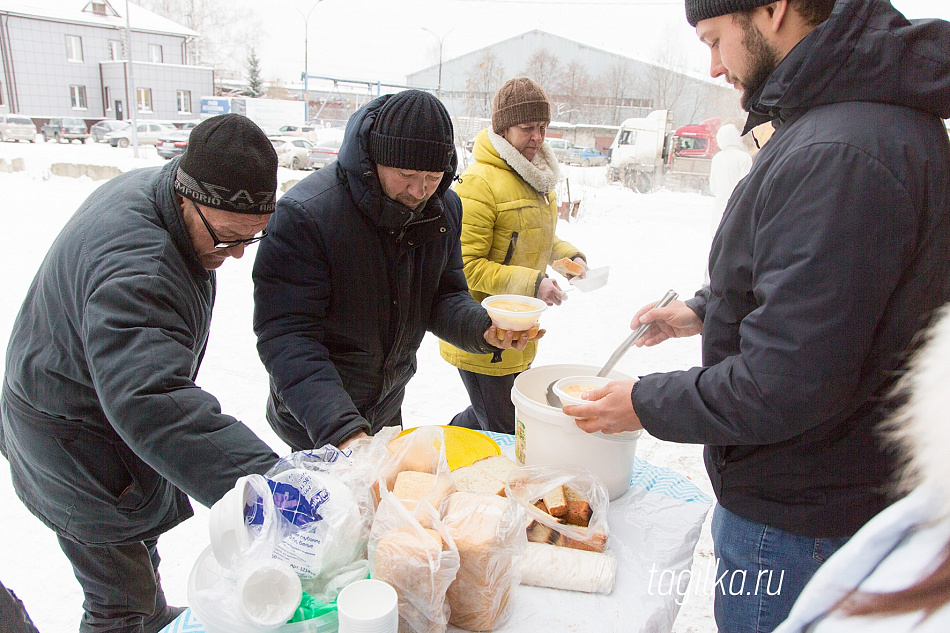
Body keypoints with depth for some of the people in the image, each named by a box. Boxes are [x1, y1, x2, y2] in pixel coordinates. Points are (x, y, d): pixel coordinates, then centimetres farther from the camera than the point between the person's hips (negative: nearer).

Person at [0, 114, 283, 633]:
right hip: (77, 446, -10)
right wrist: (259, 484, -58)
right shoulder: (132, 269, -39)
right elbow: (151, 404, -51)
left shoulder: (155, 189, -7)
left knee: (142, 536, 31)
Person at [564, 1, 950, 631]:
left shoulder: (839, 153, -29)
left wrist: (646, 404, -16)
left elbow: (789, 385, -30)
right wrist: (706, 311, 13)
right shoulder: (872, 116, 7)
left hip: (798, 517, -9)